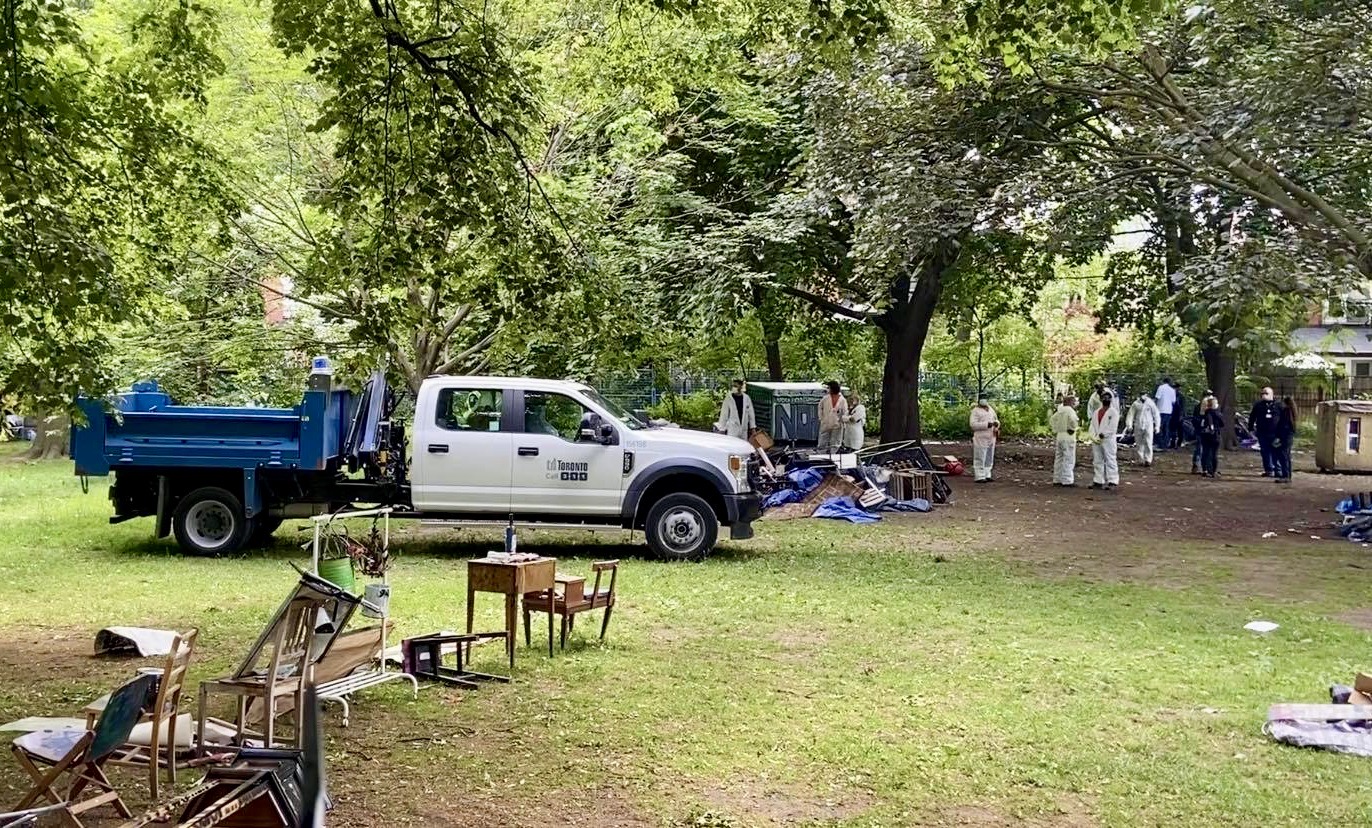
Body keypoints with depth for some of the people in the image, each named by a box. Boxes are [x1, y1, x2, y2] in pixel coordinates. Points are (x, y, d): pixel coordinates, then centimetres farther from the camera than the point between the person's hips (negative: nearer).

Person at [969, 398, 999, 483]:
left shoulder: (991, 410, 17)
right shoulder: (975, 411, -5)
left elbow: (996, 420, 26)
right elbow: (973, 424, -16)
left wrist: (996, 423, 0)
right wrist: (986, 425, -23)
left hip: (991, 438, 7)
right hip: (981, 439, -7)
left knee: (989, 458, 10)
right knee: (980, 459, -6)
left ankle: (987, 475, 18)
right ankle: (979, 477, -5)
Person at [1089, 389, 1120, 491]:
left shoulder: (1114, 412, -1)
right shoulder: (1096, 412, 16)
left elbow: (1113, 428, -10)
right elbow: (1092, 426, 8)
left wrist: (1102, 435, -16)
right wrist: (1094, 437, -8)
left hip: (1108, 440, -6)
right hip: (1096, 441, 6)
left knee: (1110, 461, -7)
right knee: (1097, 461, 8)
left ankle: (1113, 482, -9)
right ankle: (1098, 481, 13)